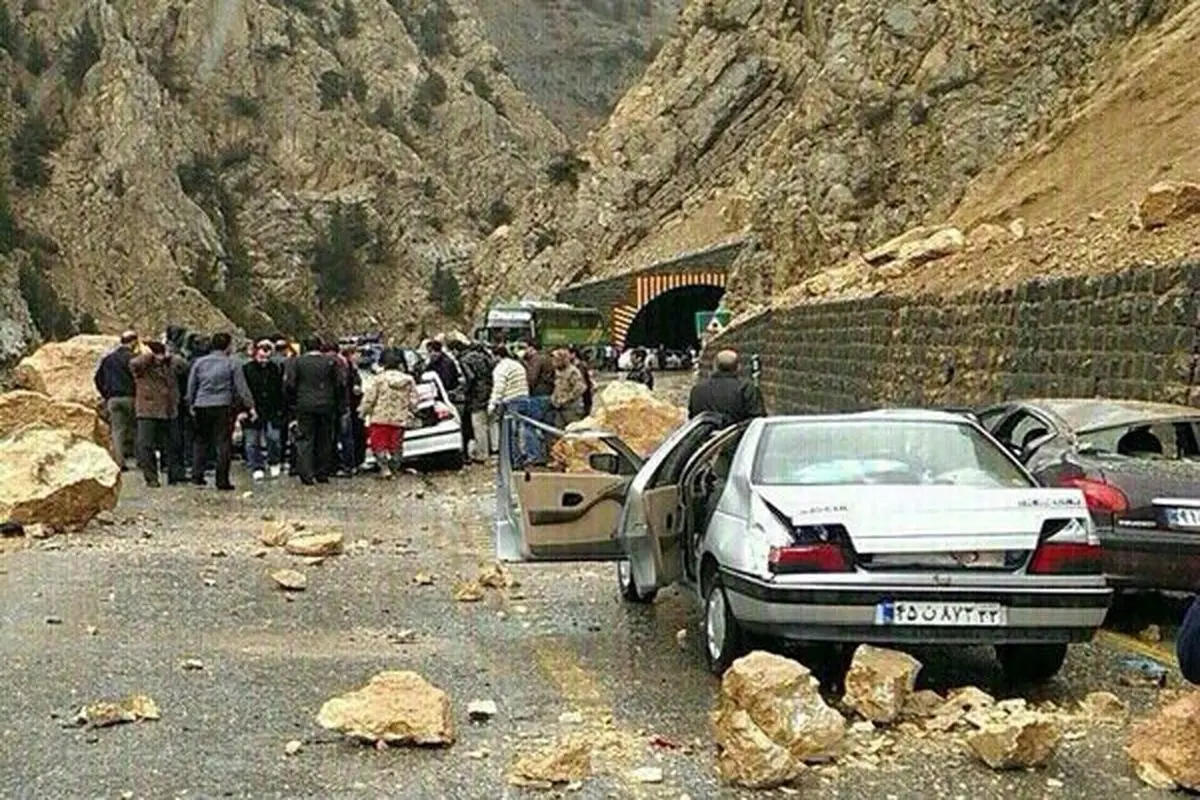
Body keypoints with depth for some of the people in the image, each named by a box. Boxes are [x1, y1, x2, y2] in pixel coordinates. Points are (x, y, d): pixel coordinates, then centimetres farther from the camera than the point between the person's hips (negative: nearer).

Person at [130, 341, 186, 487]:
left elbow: (184, 364, 2)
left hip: (169, 413, 4)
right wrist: (148, 355, -11)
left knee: (172, 446, 8)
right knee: (147, 447, -3)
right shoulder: (143, 366, -2)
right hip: (148, 413, -4)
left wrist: (170, 356, 0)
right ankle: (151, 478, 3)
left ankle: (176, 475, 16)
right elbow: (134, 364, -23)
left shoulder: (169, 365, 13)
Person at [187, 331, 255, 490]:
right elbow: (241, 388, -2)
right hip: (223, 407, -4)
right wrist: (250, 407, 2)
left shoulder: (199, 362, 8)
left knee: (201, 441, 15)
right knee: (223, 443, 0)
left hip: (201, 407, 4)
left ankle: (197, 476, 12)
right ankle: (222, 481, -2)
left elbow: (191, 386, 11)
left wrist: (191, 405, 21)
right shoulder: (231, 364, -2)